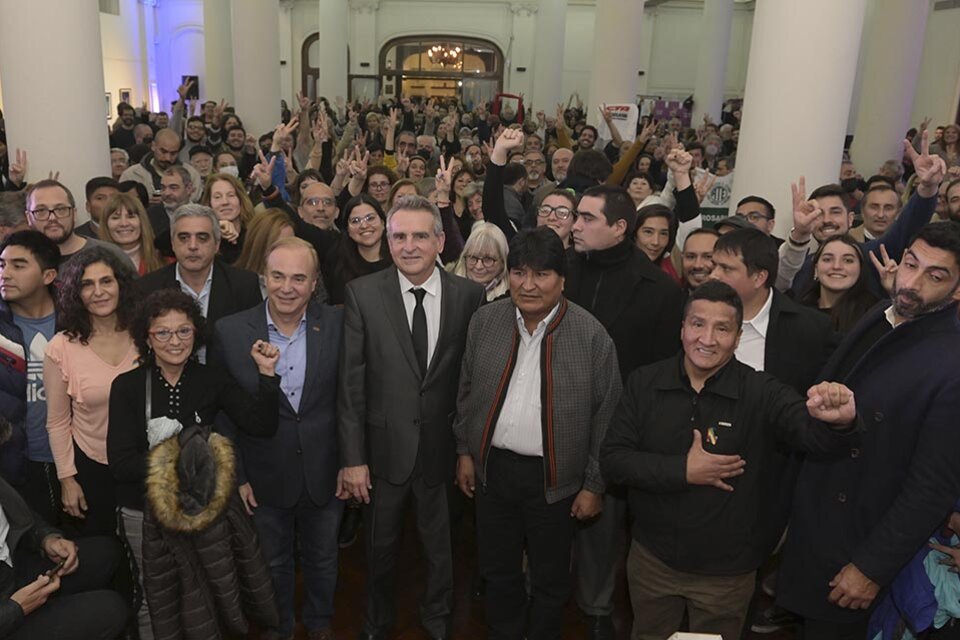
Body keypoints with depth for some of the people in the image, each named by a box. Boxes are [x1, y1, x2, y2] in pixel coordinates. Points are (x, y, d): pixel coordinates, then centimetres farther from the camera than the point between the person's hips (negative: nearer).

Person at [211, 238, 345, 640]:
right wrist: (235, 476, -4)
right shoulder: (230, 331, -12)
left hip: (325, 473, 1)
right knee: (275, 565, 22)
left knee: (322, 561, 22)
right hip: (264, 478, 0)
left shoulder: (338, 325, -11)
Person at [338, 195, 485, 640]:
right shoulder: (362, 293, -9)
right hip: (385, 447, 0)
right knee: (380, 549, 21)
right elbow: (351, 382, -9)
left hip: (442, 448, 1)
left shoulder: (469, 295, -6)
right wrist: (352, 457, -10)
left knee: (442, 549, 20)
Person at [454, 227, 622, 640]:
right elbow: (467, 391, 8)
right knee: (498, 572, 20)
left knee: (550, 580, 16)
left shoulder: (591, 335, -13)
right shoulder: (485, 321, -3)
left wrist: (594, 485, -6)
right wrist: (465, 451, 9)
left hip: (554, 478, -3)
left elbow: (606, 416, -8)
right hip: (492, 468, 3)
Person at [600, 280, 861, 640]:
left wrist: (839, 421, -52)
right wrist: (683, 471, -22)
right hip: (651, 558, 2)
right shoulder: (644, 384, -9)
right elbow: (612, 461, -11)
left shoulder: (761, 393, -14)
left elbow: (814, 431, -30)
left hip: (726, 572, -1)